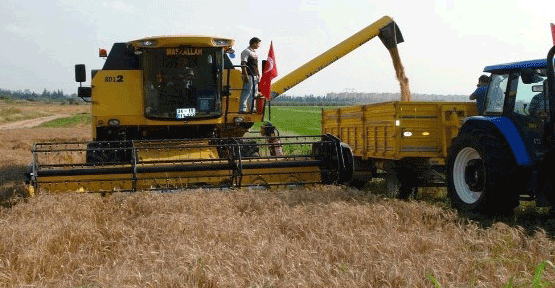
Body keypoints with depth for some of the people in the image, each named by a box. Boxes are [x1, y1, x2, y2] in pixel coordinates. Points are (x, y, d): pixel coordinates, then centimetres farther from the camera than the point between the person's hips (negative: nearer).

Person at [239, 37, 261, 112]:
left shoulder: (255, 53, 19)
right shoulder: (246, 52, -8)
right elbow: (243, 64, -15)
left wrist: (258, 75, 20)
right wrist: (246, 76, -21)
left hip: (255, 76, 9)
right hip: (249, 76, -9)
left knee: (253, 92, 10)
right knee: (247, 92, -11)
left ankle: (251, 108, 16)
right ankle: (242, 108, -10)